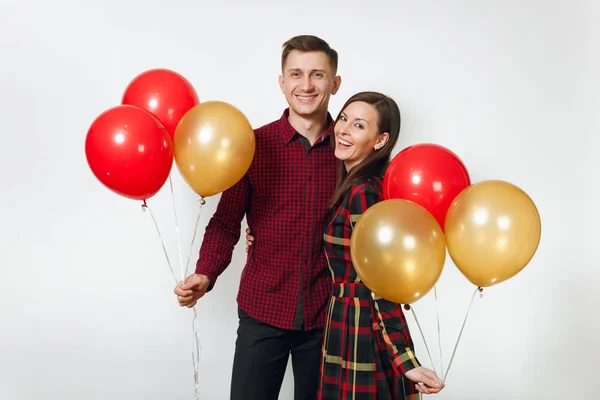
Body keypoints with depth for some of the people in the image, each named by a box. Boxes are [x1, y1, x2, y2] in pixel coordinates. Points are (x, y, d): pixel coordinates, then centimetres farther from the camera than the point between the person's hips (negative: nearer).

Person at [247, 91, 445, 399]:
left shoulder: (362, 193, -22)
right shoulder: (355, 186, 6)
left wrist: (407, 363, -24)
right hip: (361, 322, 9)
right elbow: (335, 250, 16)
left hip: (358, 328, -9)